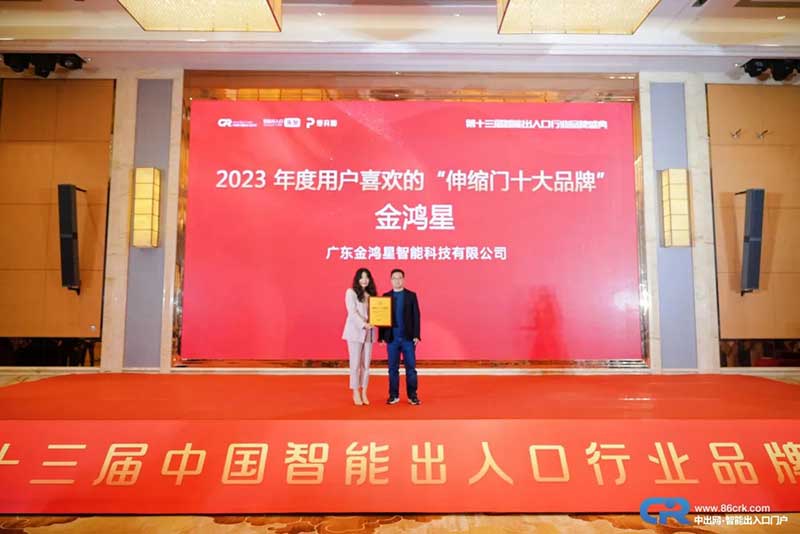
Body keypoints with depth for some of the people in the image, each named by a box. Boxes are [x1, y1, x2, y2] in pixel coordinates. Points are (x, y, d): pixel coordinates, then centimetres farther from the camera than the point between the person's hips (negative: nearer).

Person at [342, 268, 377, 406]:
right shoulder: (351, 292, -2)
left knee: (366, 364, 6)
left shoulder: (371, 293, 13)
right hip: (355, 331, -4)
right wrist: (364, 324, -24)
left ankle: (364, 393, 15)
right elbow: (352, 312, -12)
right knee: (355, 363, 1)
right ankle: (356, 393, 11)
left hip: (368, 332, 4)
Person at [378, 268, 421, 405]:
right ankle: (393, 395, 14)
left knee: (411, 367, 2)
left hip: (408, 338, -1)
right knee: (393, 368, 6)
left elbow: (416, 316, 1)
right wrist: (382, 336, -1)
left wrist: (416, 335, -6)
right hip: (392, 338, 1)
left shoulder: (411, 295, 4)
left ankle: (412, 395, 9)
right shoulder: (385, 296, 7)